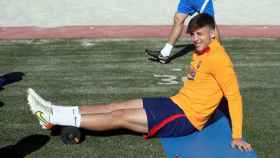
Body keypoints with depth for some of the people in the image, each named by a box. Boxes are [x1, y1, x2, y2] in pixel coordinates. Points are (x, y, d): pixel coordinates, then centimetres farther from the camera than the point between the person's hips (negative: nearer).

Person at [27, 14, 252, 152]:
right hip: (176, 104, 9)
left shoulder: (217, 58, -19)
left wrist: (237, 136, -22)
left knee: (119, 117, -11)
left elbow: (234, 95, -21)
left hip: (185, 118, -9)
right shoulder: (201, 53, 10)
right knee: (118, 106, 2)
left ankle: (52, 118, -7)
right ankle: (54, 112, 5)